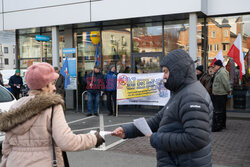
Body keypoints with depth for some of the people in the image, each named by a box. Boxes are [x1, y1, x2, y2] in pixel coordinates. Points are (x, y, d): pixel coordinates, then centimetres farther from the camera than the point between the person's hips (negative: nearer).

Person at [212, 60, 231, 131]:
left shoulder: (222, 72, -17)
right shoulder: (219, 72, 16)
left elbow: (226, 83, -21)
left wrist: (228, 90, -9)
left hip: (220, 95, -11)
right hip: (218, 94, 11)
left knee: (218, 111, -8)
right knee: (222, 110, 17)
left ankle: (217, 127, -5)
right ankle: (223, 125, 27)